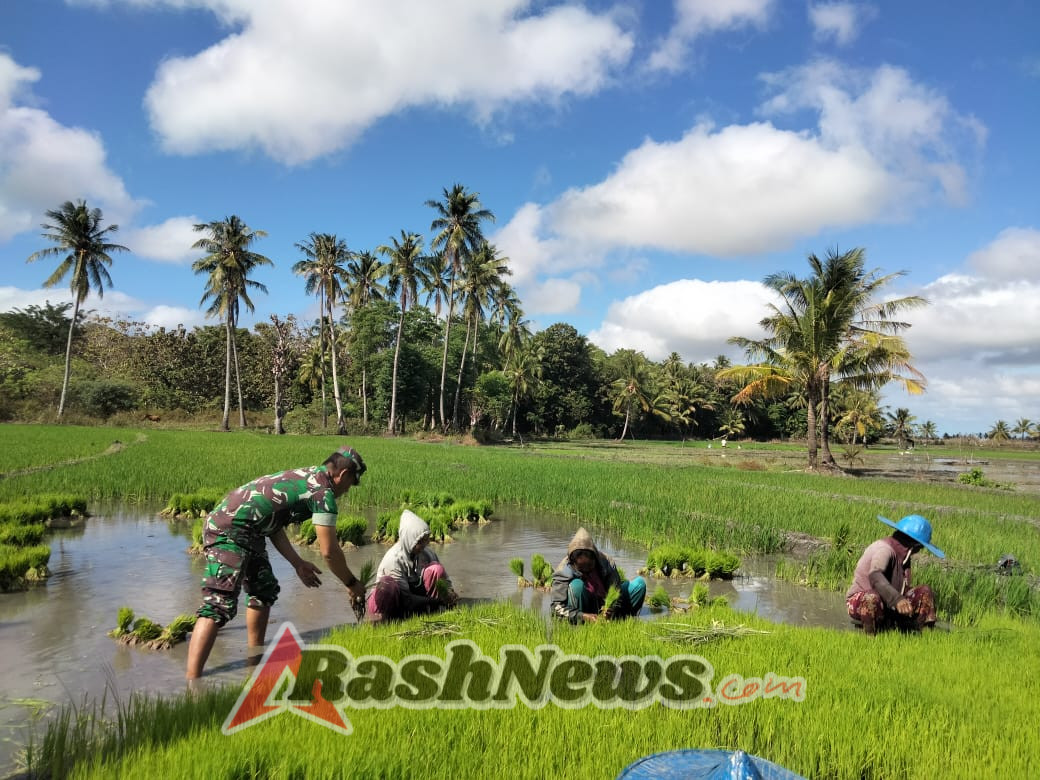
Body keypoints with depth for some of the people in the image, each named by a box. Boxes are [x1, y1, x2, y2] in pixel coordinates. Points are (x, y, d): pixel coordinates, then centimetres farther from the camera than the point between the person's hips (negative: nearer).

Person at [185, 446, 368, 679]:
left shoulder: (302, 477, 18)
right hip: (231, 532, -10)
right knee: (219, 605, -15)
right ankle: (191, 680, -20)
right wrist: (352, 584, 5)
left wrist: (298, 563, 19)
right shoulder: (323, 493, -9)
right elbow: (329, 551, -9)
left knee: (265, 589, 20)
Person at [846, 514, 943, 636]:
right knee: (872, 599, -43)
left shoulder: (903, 555, 8)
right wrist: (897, 600, -52)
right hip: (859, 602, -9)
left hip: (888, 605, 9)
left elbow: (903, 588, 17)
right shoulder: (884, 549, -21)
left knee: (925, 592, -1)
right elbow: (875, 576, -41)